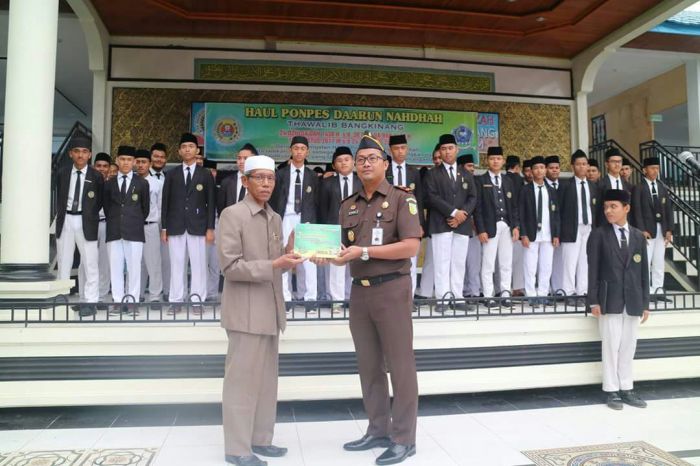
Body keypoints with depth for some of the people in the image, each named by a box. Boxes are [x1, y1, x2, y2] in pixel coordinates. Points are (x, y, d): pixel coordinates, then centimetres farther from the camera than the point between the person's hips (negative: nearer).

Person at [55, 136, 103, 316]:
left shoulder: (96, 176, -1)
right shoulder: (62, 174, 7)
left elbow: (100, 200, 6)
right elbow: (59, 199, 14)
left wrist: (91, 217, 2)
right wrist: (60, 217, 7)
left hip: (85, 221, -3)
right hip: (66, 220, 3)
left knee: (90, 263, -1)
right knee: (63, 262, 9)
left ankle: (90, 301, 5)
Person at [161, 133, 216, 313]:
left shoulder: (206, 175, 6)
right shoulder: (171, 175, 10)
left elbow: (211, 203, 3)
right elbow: (165, 202, 8)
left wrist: (210, 228, -3)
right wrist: (164, 228, 2)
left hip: (198, 227, -1)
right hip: (175, 226, 1)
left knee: (198, 264, -1)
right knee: (177, 265, 3)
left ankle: (197, 301, 4)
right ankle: (176, 301, 9)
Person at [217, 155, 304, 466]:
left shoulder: (275, 218, 13)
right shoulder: (232, 214, -9)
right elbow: (230, 266, -16)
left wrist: (289, 257, -3)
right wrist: (274, 265, -23)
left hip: (271, 310, 8)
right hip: (246, 311, -7)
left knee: (266, 378, 14)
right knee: (242, 379, 1)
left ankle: (261, 439, 27)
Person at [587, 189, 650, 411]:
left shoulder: (638, 236, 11)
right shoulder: (598, 235, 0)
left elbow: (643, 271, 11)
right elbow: (593, 269, -4)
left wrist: (645, 303, 7)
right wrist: (594, 300, -10)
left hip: (633, 300, 4)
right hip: (610, 299, -3)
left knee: (628, 347, 9)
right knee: (611, 346, 0)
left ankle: (626, 389, 20)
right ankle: (611, 391, 10)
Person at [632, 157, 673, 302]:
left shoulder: (663, 188, 13)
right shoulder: (638, 188, -3)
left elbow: (669, 210, 11)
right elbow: (637, 211, -9)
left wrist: (669, 230, 2)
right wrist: (642, 230, -16)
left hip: (661, 230, 6)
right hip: (646, 230, -5)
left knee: (659, 262, 8)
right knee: (645, 261, -4)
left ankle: (658, 291, 14)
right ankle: (646, 292, 1)